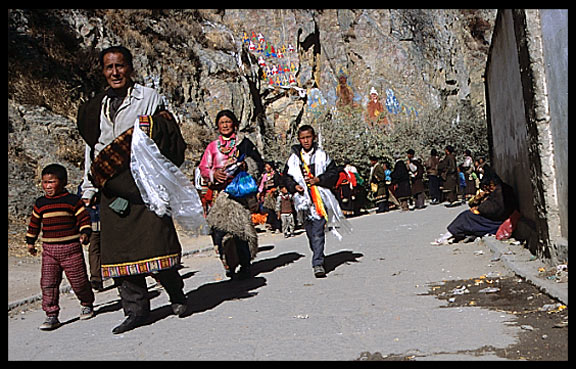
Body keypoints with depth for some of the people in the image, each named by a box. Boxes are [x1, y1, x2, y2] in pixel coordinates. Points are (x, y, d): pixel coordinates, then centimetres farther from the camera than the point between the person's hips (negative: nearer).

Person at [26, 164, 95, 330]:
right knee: (48, 283, -3)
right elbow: (34, 223, 20)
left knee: (78, 280, 5)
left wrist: (85, 233, -17)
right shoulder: (40, 203, 8)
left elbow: (84, 219, -1)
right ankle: (51, 315, 6)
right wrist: (30, 242, 24)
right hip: (49, 249, 3)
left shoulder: (73, 200, -4)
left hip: (71, 248, -3)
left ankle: (87, 304, 30)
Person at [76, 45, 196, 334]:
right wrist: (89, 189, 17)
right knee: (118, 247, 1)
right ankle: (136, 308, 10)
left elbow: (163, 140, 2)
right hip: (111, 188, 5)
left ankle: (177, 296, 12)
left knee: (155, 241, -9)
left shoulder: (149, 97, 8)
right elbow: (92, 147, 22)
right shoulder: (96, 106, 20)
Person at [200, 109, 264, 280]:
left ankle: (245, 266, 2)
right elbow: (203, 167, 14)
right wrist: (214, 174, -7)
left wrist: (246, 165, -10)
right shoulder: (212, 146, 18)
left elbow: (259, 163, 10)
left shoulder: (244, 143, 12)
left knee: (241, 226, -11)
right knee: (218, 228, -9)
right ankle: (229, 265, 3)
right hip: (220, 192, 2)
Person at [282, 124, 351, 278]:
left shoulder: (322, 155, 6)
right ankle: (319, 258, 27)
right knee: (310, 232, 8)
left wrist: (318, 179, -9)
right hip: (304, 199, 3)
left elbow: (333, 173, 5)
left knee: (318, 232, -12)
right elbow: (286, 176, 14)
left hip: (320, 198, -2)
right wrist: (294, 186, -4)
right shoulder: (293, 157, 9)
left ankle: (318, 264, -11)